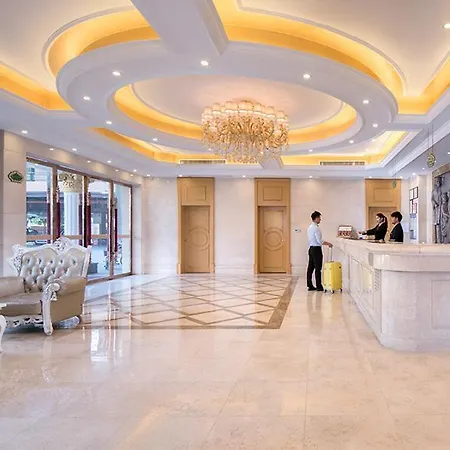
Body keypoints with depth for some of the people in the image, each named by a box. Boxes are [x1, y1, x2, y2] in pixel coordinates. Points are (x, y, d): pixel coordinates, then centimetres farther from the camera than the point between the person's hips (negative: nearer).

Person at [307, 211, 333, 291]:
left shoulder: (310, 227, 13)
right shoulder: (316, 228, -16)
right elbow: (319, 241, -20)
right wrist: (328, 244, -8)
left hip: (311, 248, 9)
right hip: (316, 249, -9)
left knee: (310, 268, 9)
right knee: (318, 269, -4)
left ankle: (310, 285, 12)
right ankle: (319, 286, -1)